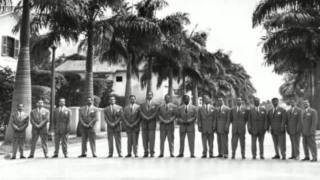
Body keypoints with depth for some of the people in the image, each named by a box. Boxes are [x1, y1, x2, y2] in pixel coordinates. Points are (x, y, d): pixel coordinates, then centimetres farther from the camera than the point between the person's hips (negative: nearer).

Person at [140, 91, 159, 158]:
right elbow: (141, 113, 3)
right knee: (145, 139, 0)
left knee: (152, 139, -7)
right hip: (144, 124, 2)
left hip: (152, 123, -2)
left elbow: (155, 113, -2)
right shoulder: (142, 105, 16)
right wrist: (145, 117, -14)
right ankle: (146, 152, 4)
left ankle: (152, 153, -5)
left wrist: (149, 118, -15)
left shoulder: (155, 105, 11)